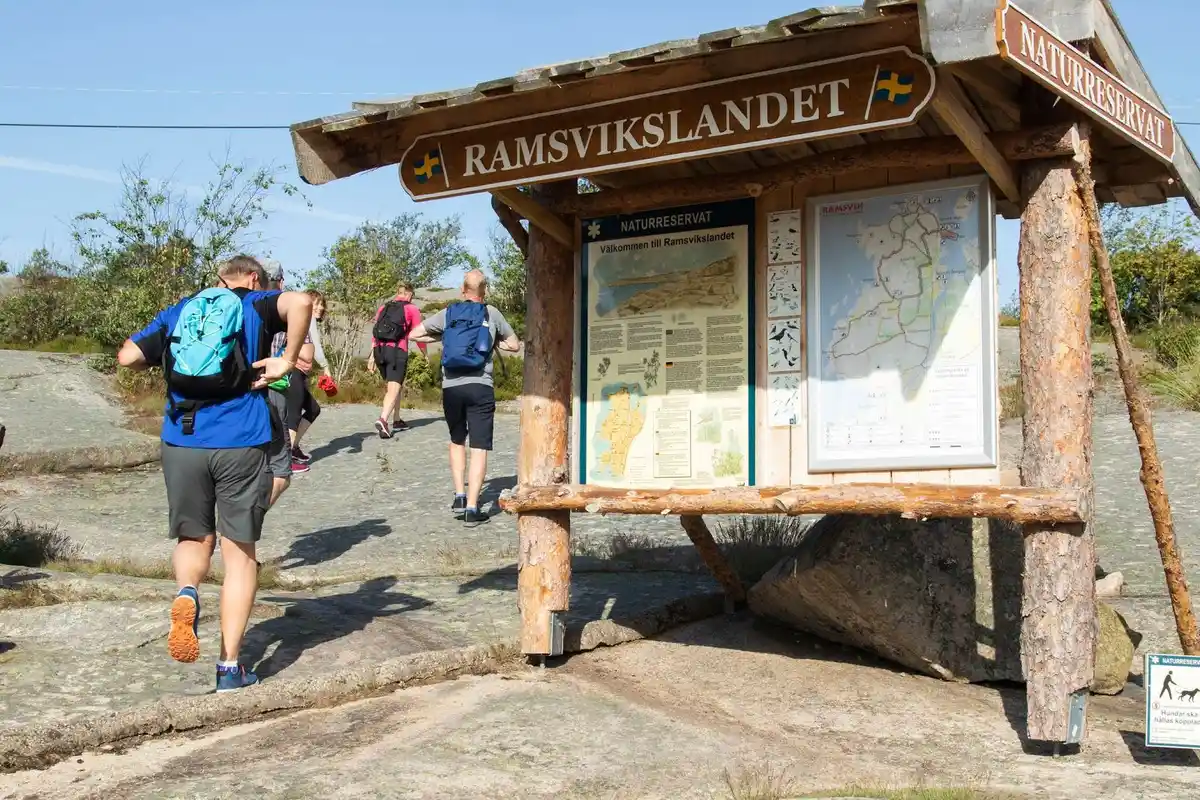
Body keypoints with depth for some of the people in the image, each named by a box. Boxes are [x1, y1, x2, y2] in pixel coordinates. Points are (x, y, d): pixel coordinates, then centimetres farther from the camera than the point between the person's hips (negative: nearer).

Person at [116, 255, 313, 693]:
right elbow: (300, 302, -16)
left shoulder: (178, 312, 16)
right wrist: (287, 361, -8)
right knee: (240, 553, 7)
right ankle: (229, 667, 6)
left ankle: (186, 594, -12)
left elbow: (127, 356, 12)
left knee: (194, 538, 21)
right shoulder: (255, 306, 6)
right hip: (241, 444, -3)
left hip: (182, 442, 3)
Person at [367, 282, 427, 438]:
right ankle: (383, 419, -32)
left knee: (397, 385, 22)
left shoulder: (383, 307, 18)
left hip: (380, 350, 5)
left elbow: (375, 333, 13)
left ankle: (396, 421, 24)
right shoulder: (411, 309, 5)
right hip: (398, 351, -5)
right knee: (394, 389, -10)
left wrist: (373, 355, 14)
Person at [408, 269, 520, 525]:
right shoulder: (491, 314, 6)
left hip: (451, 387, 2)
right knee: (479, 448, -1)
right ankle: (472, 508, -7)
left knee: (457, 441, 23)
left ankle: (459, 495, 16)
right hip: (480, 387, -2)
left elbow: (414, 334, 11)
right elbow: (515, 345, 14)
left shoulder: (448, 314, 8)